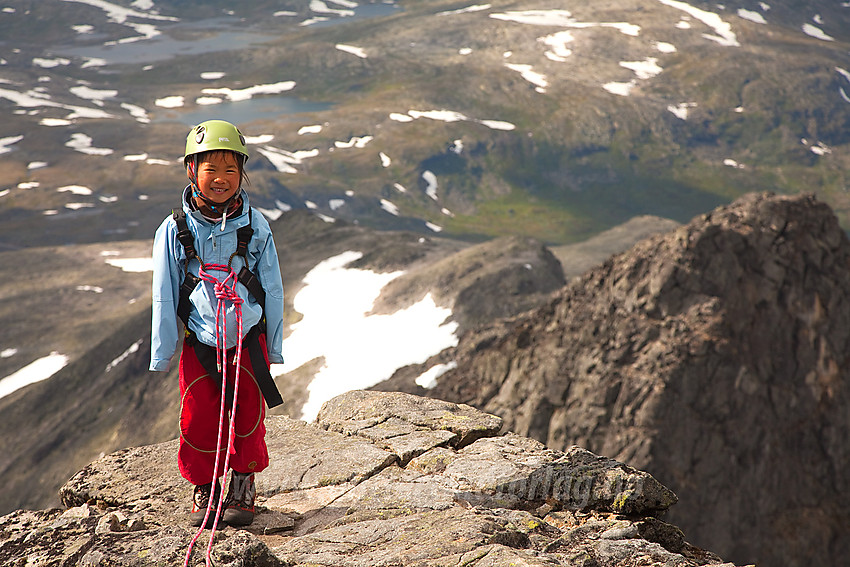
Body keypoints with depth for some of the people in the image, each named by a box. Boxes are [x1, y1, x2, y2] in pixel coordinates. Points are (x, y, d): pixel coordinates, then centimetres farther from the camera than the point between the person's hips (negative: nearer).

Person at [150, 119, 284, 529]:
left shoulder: (255, 226, -2)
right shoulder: (175, 230, -5)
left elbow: (272, 290, 4)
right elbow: (164, 297, 0)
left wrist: (273, 347, 5)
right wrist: (162, 354, 1)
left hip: (248, 342, 0)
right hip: (199, 345, 0)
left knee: (247, 419, 3)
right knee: (199, 422, 1)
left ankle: (243, 488, 22)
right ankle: (204, 489, 22)